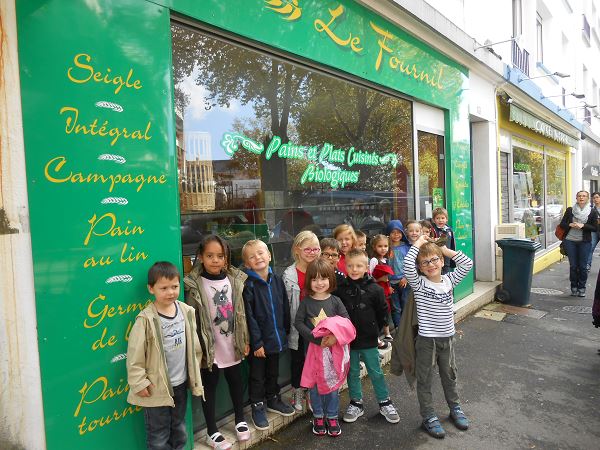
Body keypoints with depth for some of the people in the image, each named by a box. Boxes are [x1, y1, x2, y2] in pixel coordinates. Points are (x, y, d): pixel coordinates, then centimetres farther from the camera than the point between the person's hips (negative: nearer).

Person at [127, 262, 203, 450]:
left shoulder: (186, 312, -4)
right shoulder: (146, 319, -19)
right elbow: (135, 356, -15)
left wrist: (194, 373, 12)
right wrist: (139, 383, -12)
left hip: (181, 383, 5)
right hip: (157, 387, -5)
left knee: (179, 428, 23)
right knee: (158, 434, 11)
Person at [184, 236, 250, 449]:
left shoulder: (234, 279, -3)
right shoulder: (194, 285, -16)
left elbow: (241, 313, 4)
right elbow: (191, 320, -13)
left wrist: (245, 340, 7)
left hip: (233, 346, 4)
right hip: (210, 349, -4)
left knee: (236, 383, 20)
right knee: (209, 388, 13)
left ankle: (240, 420, 42)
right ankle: (212, 431, 32)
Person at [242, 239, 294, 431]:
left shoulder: (277, 280, -2)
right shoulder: (248, 285, -17)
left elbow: (285, 308, 5)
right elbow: (249, 316, -17)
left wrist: (285, 332, 6)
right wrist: (257, 342, -17)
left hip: (276, 337, 5)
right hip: (258, 340, -5)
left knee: (273, 372, 23)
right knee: (257, 375, 13)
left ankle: (273, 399, 43)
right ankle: (257, 407, 31)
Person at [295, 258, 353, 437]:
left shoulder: (335, 301, -5)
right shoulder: (306, 302, -7)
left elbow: (347, 323, -8)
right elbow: (298, 322, -13)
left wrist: (335, 337, -25)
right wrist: (317, 339, -23)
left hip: (333, 348, 1)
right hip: (313, 348, 0)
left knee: (332, 382, 11)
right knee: (314, 384, 10)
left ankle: (332, 417, 29)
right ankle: (318, 416, 29)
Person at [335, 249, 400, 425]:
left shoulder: (375, 289, -10)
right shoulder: (340, 289, -7)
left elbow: (383, 313, 1)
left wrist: (374, 329, 3)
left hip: (369, 340, -1)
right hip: (348, 340, 1)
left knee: (376, 372, 11)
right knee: (352, 373, 14)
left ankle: (385, 403, 29)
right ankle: (356, 403, 31)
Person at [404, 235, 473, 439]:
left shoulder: (449, 280, 1)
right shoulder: (419, 283, -13)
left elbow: (467, 264, -4)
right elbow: (408, 265, -30)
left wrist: (446, 250, -6)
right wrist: (418, 243, -20)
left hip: (447, 338, 4)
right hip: (426, 340, -4)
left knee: (449, 376, 23)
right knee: (424, 380, 8)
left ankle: (455, 408, 43)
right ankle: (429, 417, 24)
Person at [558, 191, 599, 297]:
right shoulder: (570, 210, 3)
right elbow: (562, 224, 5)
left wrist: (583, 226, -14)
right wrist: (570, 225, -14)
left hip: (585, 242, 0)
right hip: (570, 241, 0)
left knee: (582, 266, 1)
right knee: (573, 265, 3)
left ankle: (581, 288, 15)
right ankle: (574, 287, 16)